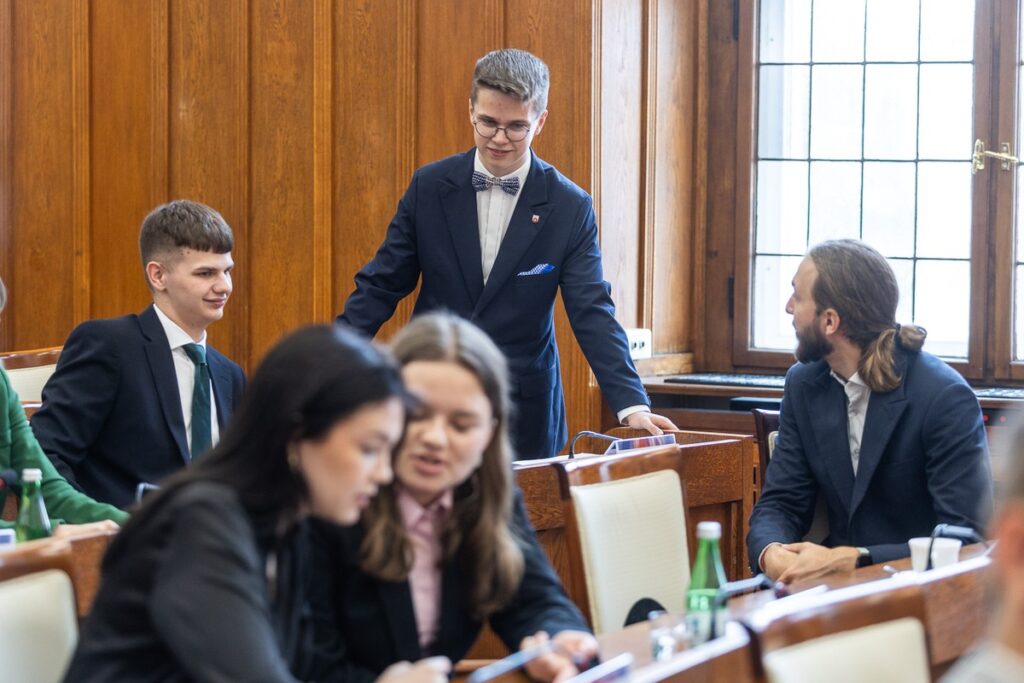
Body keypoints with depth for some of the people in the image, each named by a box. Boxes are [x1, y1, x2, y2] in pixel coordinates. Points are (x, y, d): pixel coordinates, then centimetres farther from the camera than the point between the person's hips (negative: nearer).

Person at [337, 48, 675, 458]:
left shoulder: (570, 208, -5)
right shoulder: (429, 187, 0)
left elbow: (593, 313, -8)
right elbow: (382, 286, 4)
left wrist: (632, 405, -20)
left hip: (524, 411, -1)